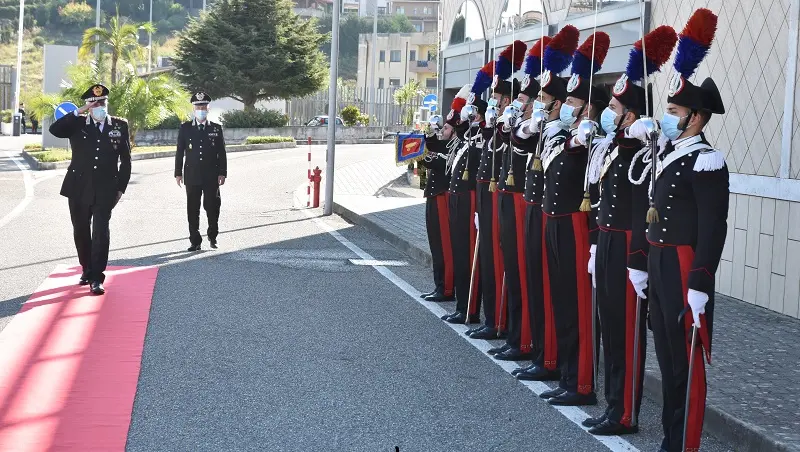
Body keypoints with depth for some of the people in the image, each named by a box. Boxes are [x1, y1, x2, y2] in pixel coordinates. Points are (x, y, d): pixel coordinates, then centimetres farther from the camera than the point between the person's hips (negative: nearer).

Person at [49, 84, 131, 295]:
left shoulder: (120, 125, 4)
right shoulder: (78, 124, 3)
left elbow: (125, 160, 7)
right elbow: (54, 129, -16)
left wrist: (120, 187, 3)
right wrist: (78, 112, -18)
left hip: (105, 189, -1)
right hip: (79, 188, 2)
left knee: (100, 232, -9)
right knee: (81, 232, 12)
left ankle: (97, 278, -7)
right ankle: (87, 270, 29)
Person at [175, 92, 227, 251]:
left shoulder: (216, 129, 5)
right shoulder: (185, 128, 6)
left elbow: (221, 153, 5)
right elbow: (180, 152, 6)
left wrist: (222, 173, -1)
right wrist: (178, 173, 2)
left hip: (211, 176, 0)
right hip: (192, 176, 1)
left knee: (212, 207, 0)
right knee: (193, 209, 2)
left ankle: (213, 236, 21)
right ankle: (195, 241, 9)